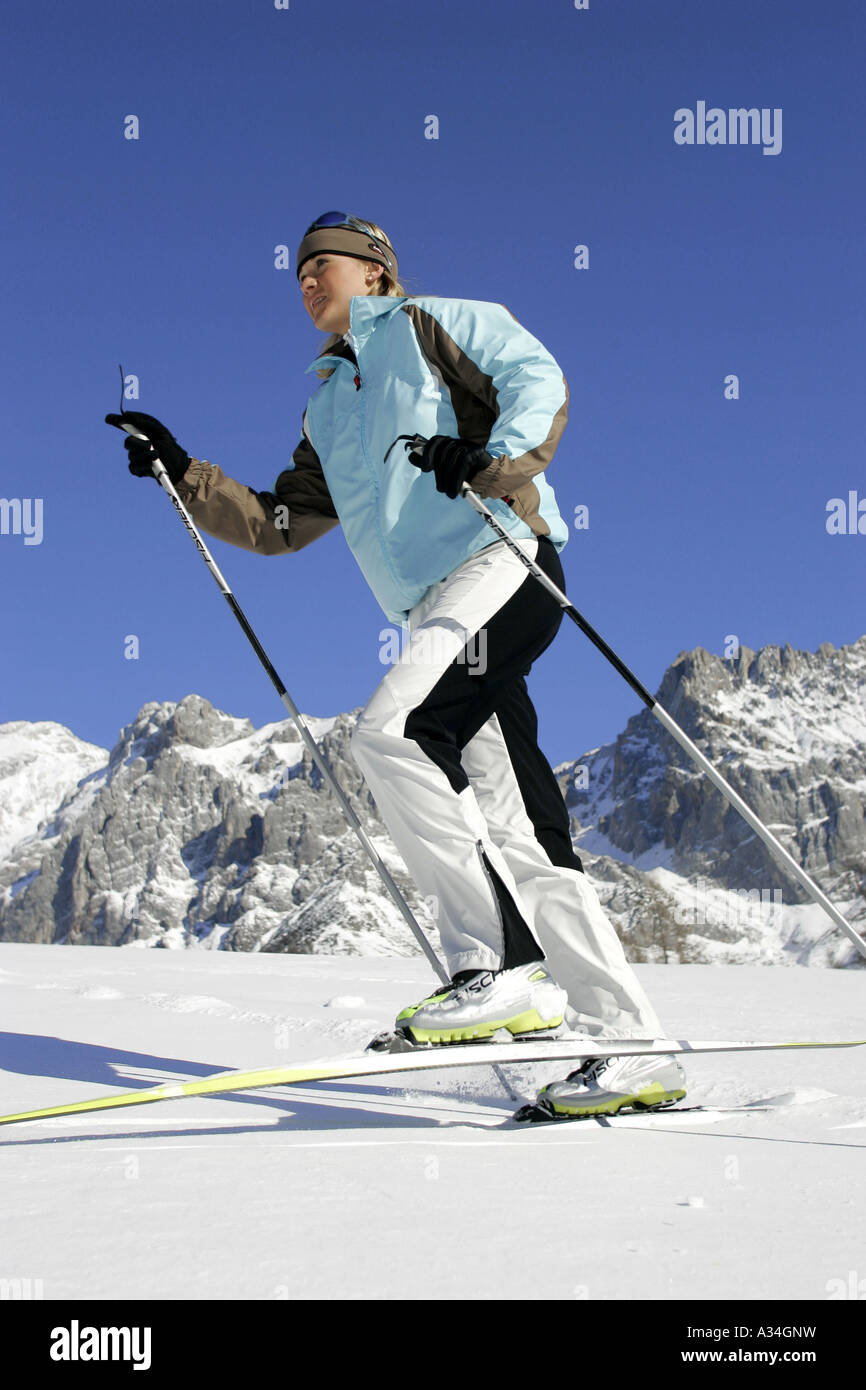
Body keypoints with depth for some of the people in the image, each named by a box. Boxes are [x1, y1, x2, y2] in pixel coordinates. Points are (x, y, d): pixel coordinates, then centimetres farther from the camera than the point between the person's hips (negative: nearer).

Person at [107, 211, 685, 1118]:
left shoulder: (432, 323, 12)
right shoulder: (328, 408, 30)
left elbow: (539, 380, -1)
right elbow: (278, 524, 30)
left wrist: (491, 456, -20)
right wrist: (182, 473, 21)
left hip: (501, 557, -7)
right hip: (437, 611, 7)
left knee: (391, 730, -25)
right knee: (516, 831, -2)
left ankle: (502, 965, -22)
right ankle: (629, 1042, -1)